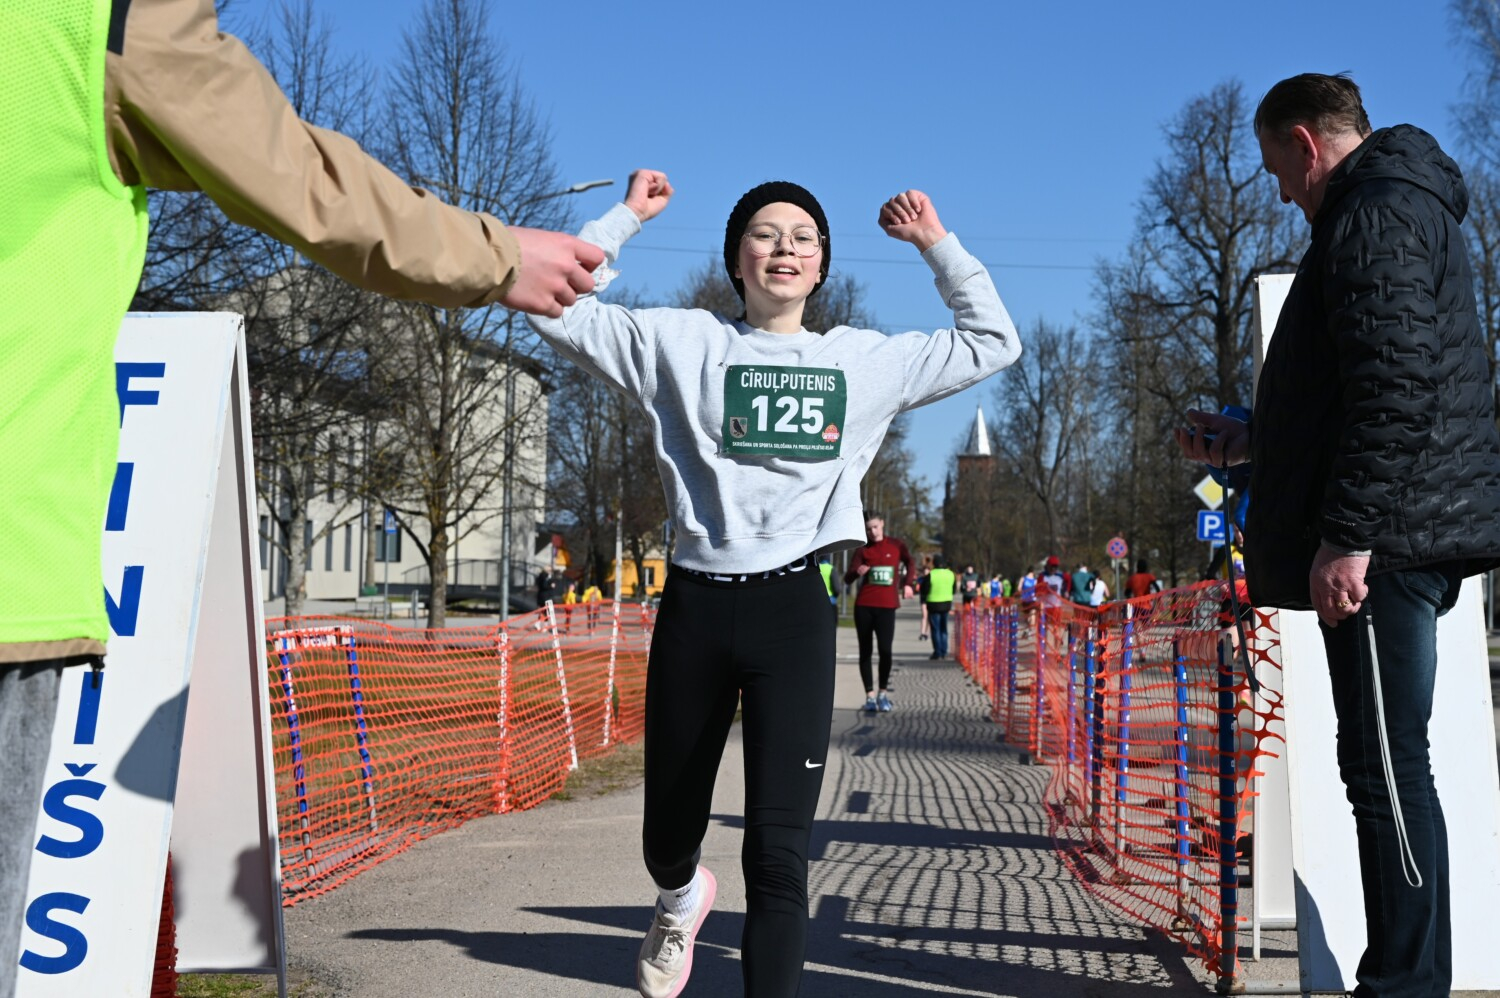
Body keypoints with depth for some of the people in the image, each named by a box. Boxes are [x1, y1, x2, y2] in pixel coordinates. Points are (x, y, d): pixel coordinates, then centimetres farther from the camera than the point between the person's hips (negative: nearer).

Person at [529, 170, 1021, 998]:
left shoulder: (869, 359, 12)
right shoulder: (682, 341, 6)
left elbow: (992, 341, 20)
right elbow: (556, 309, 2)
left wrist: (936, 244, 16)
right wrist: (626, 216, 5)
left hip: (793, 611, 0)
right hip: (694, 606, 1)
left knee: (778, 854, -8)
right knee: (667, 834, 17)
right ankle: (682, 897, 53)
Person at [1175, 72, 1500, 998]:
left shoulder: (1375, 212, -8)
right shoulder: (1404, 207, 25)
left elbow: (1398, 384, -20)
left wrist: (1348, 532, -22)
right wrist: (1251, 439, 32)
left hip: (1387, 539, -11)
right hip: (1403, 537, 11)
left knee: (1387, 766, -8)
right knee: (1386, 766, 12)